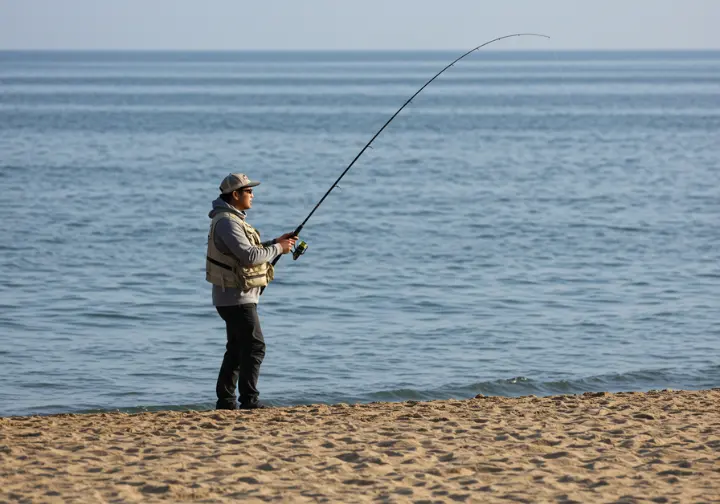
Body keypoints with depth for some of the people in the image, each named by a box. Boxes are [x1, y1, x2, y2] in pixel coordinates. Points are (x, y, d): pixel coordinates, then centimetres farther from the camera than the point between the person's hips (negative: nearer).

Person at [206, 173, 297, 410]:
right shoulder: (226, 222, -18)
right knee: (254, 346, -11)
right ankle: (249, 400, -12)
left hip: (235, 296, 11)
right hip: (236, 297, -11)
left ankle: (226, 400, 15)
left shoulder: (233, 219, 16)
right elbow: (249, 256, -25)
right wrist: (278, 249, -13)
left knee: (237, 349, 13)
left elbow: (252, 249, 21)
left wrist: (276, 242, 9)